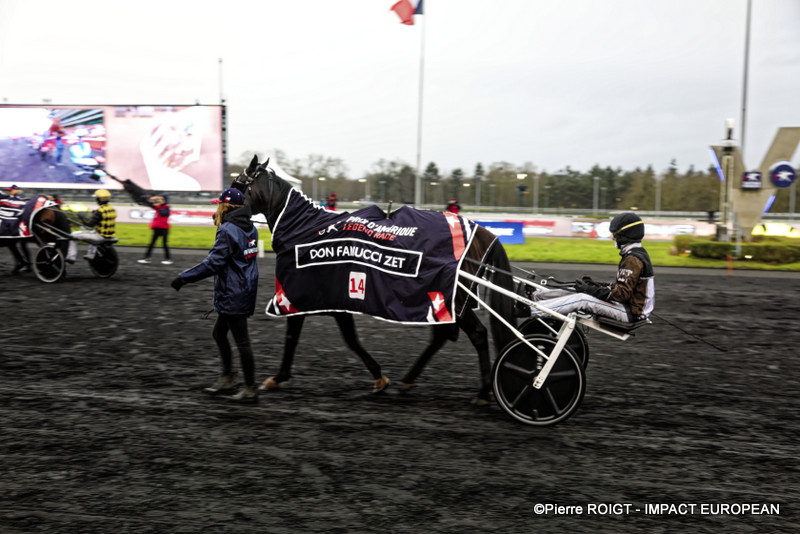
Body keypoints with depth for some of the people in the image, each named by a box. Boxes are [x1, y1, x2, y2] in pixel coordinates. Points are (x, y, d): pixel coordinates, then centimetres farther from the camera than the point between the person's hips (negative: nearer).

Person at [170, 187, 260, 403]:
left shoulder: (227, 230, -18)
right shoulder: (250, 228, 9)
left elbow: (214, 262, -23)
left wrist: (184, 277, -19)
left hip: (232, 296, -10)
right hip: (246, 291, 10)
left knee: (242, 341, -2)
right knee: (219, 334, 21)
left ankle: (250, 389, 7)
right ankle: (226, 380, 29)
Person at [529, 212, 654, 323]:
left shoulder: (633, 259, -19)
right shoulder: (639, 253, 14)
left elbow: (622, 294, -25)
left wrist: (592, 290, -18)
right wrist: (595, 286, 10)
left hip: (630, 313, -10)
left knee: (581, 299, -22)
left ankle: (530, 311, -26)